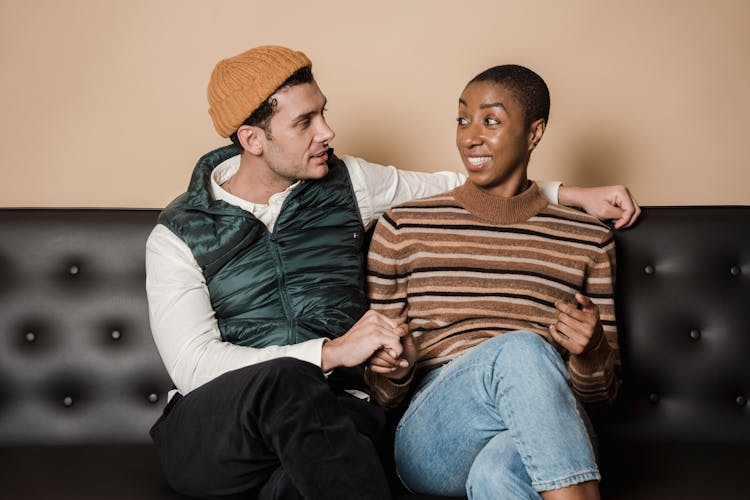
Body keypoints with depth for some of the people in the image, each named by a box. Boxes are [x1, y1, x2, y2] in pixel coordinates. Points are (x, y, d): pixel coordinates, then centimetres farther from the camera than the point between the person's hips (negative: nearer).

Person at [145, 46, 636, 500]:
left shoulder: (347, 183, 9)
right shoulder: (178, 234, -2)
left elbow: (456, 188, 21)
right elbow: (192, 364, -12)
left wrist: (575, 194, 18)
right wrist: (330, 352, -20)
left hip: (330, 417, 2)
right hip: (207, 434, -1)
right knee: (282, 380, -37)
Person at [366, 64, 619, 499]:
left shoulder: (587, 241, 15)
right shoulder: (402, 228, 12)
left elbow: (602, 393, 17)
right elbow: (381, 392, 15)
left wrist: (592, 352, -7)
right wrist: (396, 369, -9)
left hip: (545, 440, -1)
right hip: (432, 440, 1)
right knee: (520, 349, -33)